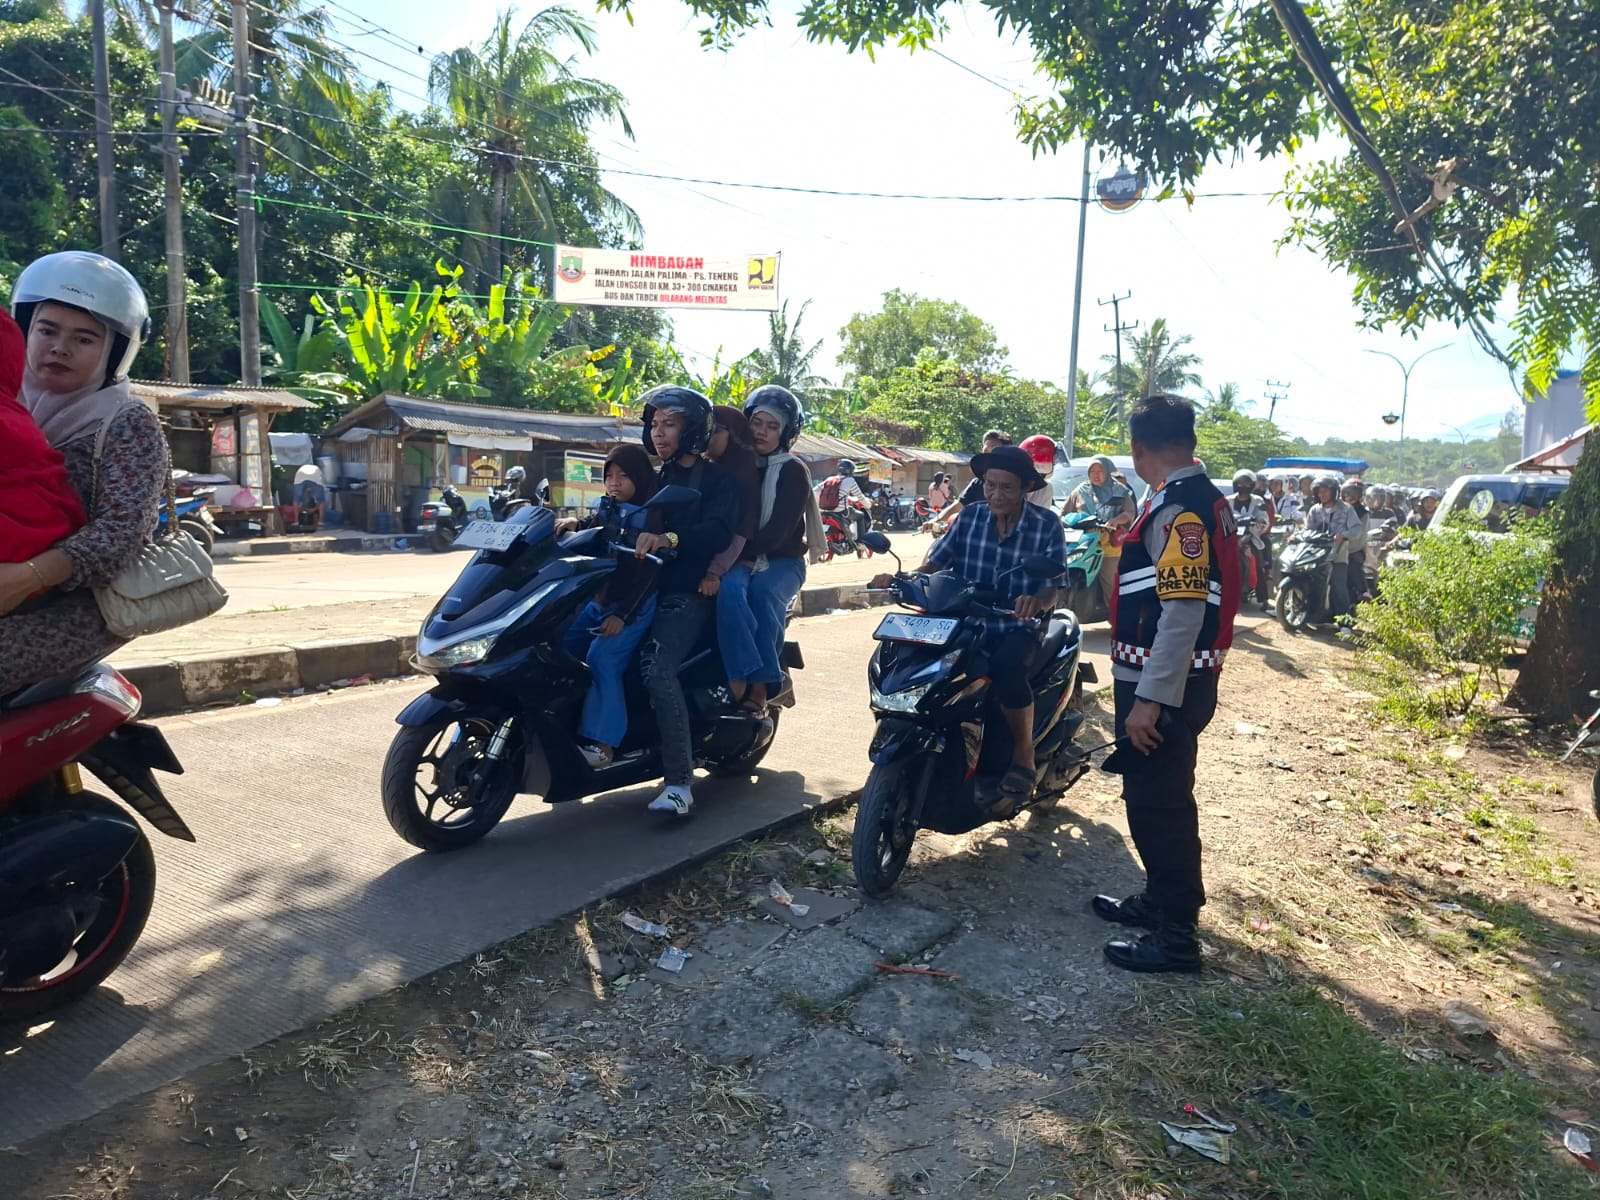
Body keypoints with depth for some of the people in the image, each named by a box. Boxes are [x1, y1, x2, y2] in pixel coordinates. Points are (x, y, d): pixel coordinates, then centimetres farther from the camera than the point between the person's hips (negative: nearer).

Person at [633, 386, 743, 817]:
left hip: (687, 591, -7)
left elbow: (719, 531, -17)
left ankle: (679, 784, -27)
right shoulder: (655, 480, 25)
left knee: (656, 666, -27)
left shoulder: (718, 480, 2)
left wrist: (669, 539, -34)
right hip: (646, 585, 8)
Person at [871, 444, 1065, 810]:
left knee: (1007, 667, -36)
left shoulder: (1047, 525, -4)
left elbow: (1052, 589, -10)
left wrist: (1036, 601, -34)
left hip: (1018, 627, -3)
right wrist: (901, 579, -19)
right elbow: (935, 563, 1)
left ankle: (1023, 755, -12)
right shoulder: (971, 516, 4)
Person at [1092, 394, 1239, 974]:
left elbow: (1184, 612, -26)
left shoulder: (1178, 508, -20)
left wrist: (1150, 698, -25)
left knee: (1158, 802, 0)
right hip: (1172, 680, 10)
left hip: (1162, 686, -10)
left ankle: (1176, 935, 12)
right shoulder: (1204, 498, 11)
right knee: (1154, 796, 21)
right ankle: (1161, 899, 36)